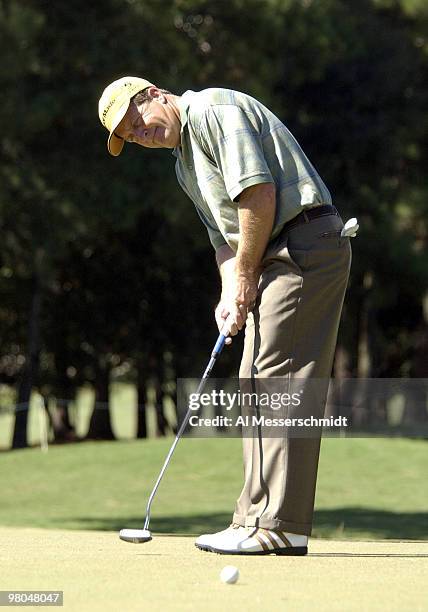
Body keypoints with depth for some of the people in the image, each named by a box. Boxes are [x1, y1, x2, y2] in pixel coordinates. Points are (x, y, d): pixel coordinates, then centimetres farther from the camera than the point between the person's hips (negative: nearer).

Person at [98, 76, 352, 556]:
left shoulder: (212, 108, -7)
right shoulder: (185, 166, 23)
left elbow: (258, 192, -17)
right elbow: (225, 235, 21)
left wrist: (246, 276, -10)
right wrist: (230, 295, 2)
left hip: (304, 243, -10)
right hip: (272, 260, 10)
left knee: (279, 383, -13)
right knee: (258, 386, 9)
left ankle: (280, 525, -15)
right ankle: (259, 517, 10)